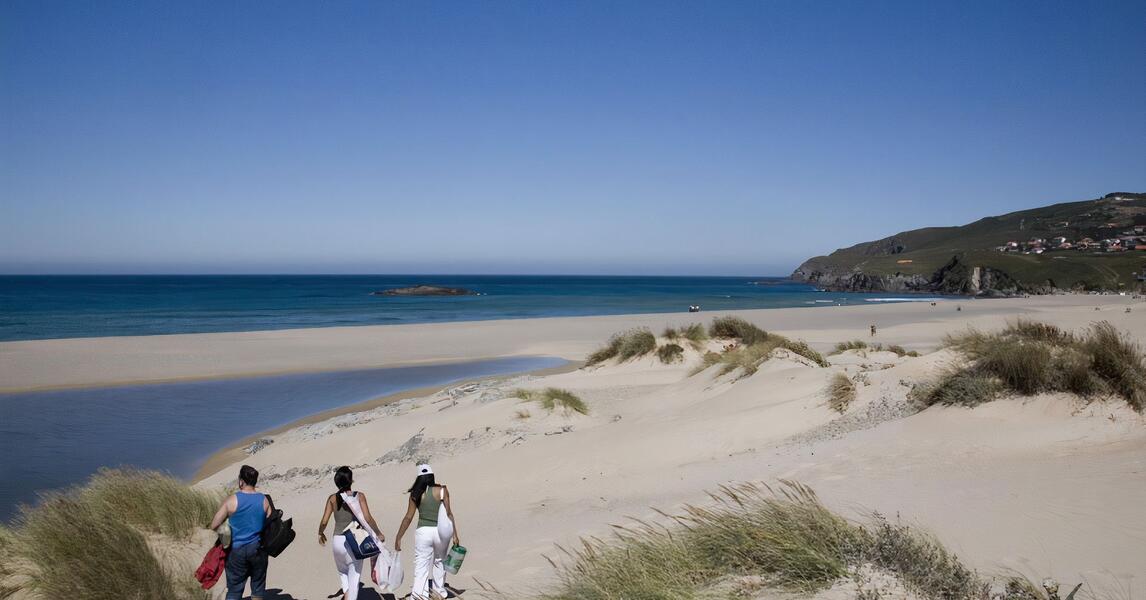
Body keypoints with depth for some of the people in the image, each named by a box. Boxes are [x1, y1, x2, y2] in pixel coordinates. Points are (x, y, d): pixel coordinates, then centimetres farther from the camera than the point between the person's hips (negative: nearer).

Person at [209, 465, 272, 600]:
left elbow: (214, 526, -6)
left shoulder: (232, 500, -11)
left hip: (237, 550, -2)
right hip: (258, 549, 2)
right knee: (257, 589, 15)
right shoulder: (264, 500, -5)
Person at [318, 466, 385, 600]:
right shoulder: (359, 496, -7)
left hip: (338, 541, 3)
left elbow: (324, 522, -2)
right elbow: (368, 518, -14)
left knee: (342, 571, 28)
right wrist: (379, 533, -1)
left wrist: (320, 534, 19)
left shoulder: (332, 498, 0)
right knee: (354, 577, 8)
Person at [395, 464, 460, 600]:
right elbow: (449, 514, -5)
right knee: (439, 561, 23)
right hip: (441, 531, 1)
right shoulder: (442, 490, -3)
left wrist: (398, 538, 5)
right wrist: (455, 535, 0)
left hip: (423, 532, -1)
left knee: (421, 566, 4)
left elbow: (408, 517, -1)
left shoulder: (416, 494, -1)